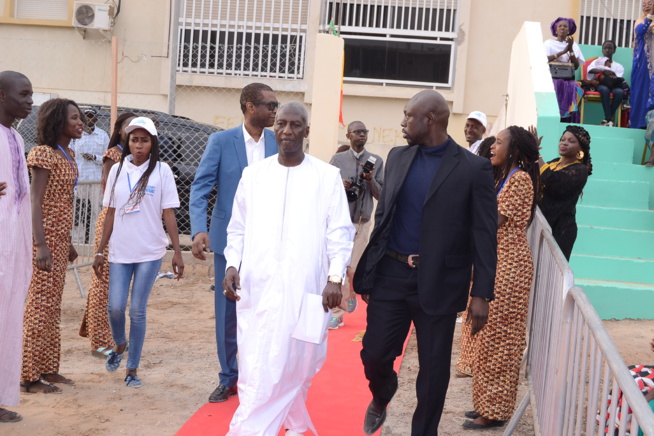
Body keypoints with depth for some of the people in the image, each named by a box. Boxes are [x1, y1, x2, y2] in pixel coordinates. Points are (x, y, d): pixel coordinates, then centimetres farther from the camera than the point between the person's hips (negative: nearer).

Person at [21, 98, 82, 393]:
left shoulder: (67, 154, 14)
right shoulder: (44, 153, -11)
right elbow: (36, 202, -17)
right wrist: (41, 245, -24)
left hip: (60, 238, 9)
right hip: (46, 238, -9)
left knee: (53, 307, 13)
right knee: (40, 306, -4)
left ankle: (47, 369, 22)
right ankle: (30, 376, 4)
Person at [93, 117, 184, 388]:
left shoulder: (161, 171, -3)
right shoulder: (117, 170, 5)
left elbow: (168, 214, -3)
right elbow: (111, 214, 9)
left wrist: (177, 252, -8)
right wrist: (100, 251, 8)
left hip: (150, 252, -2)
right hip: (120, 251, 2)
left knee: (137, 311, 0)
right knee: (115, 307, -2)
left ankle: (132, 370, 13)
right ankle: (119, 345, 31)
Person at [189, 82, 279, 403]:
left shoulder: (280, 143, 3)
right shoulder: (221, 141, -2)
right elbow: (200, 188, -5)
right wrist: (199, 230, -19)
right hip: (229, 240, -1)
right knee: (227, 312, 8)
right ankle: (229, 378, 23)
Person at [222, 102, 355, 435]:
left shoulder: (328, 176, 1)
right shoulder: (253, 174, 8)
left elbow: (340, 231, -1)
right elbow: (237, 228, 12)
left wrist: (335, 276, -10)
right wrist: (232, 264, -1)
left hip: (304, 286, -2)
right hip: (257, 285, 2)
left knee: (297, 362, 4)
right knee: (256, 366, 0)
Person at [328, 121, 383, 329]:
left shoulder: (376, 161, 2)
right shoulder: (337, 159, 2)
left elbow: (382, 195, 1)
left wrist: (370, 180, -16)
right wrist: (339, 186, -17)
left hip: (361, 222, 0)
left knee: (353, 268, -4)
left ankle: (351, 293, 30)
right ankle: (338, 310, 10)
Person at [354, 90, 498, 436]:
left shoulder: (474, 169, -7)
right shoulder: (397, 157, 7)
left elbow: (485, 235, -7)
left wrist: (481, 294, -11)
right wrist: (367, 272, 11)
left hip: (438, 283, -3)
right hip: (390, 275, 4)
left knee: (434, 368, 6)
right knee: (374, 354, 6)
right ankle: (381, 398, 40)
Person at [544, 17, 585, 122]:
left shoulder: (574, 45, 16)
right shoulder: (549, 43, 9)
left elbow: (576, 66, 3)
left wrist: (570, 49, -7)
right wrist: (563, 52, -14)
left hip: (568, 79, 2)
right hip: (552, 77, -2)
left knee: (574, 89, -30)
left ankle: (567, 123, -27)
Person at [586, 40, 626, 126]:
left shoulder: (618, 66, 21)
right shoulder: (597, 61, 23)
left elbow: (618, 79, 1)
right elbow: (590, 69, -2)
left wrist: (604, 77, -14)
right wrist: (604, 70, -13)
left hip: (613, 86, 1)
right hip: (600, 85, -1)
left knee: (620, 92, -36)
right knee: (604, 89, -39)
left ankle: (606, 120, -34)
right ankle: (609, 119, -43)